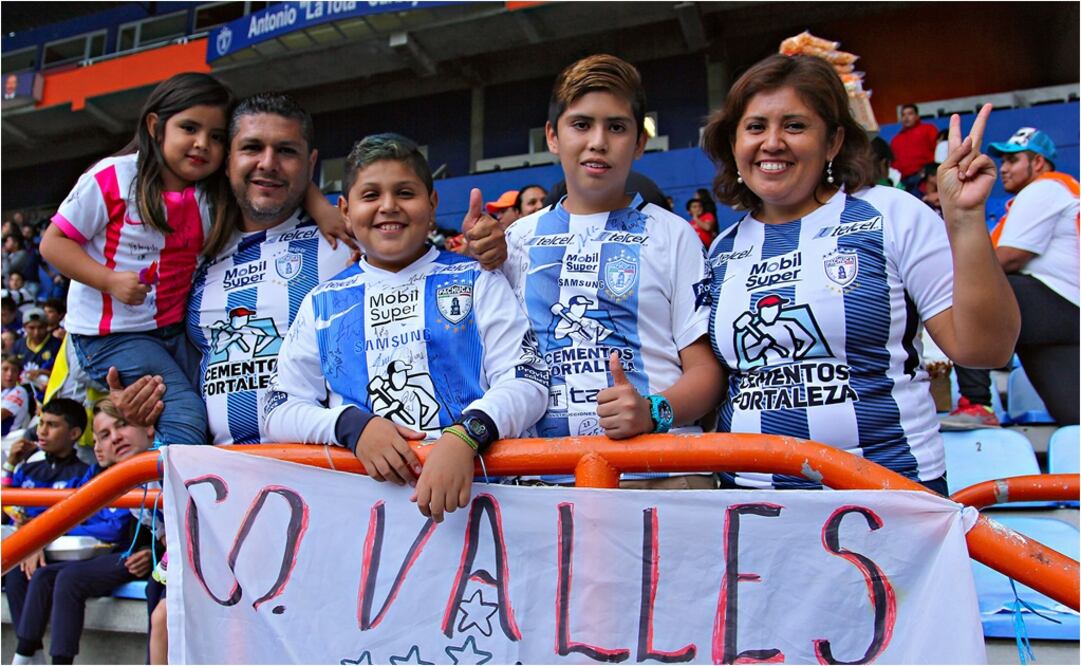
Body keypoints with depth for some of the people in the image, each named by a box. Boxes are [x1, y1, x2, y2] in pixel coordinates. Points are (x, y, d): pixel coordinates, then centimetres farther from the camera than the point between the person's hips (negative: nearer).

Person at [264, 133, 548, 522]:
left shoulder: (476, 281, 12)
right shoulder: (322, 303, 17)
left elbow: (525, 382, 2)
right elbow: (280, 409, 13)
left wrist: (465, 436, -17)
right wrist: (352, 425, -7)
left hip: (472, 481, -1)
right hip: (363, 488, 2)